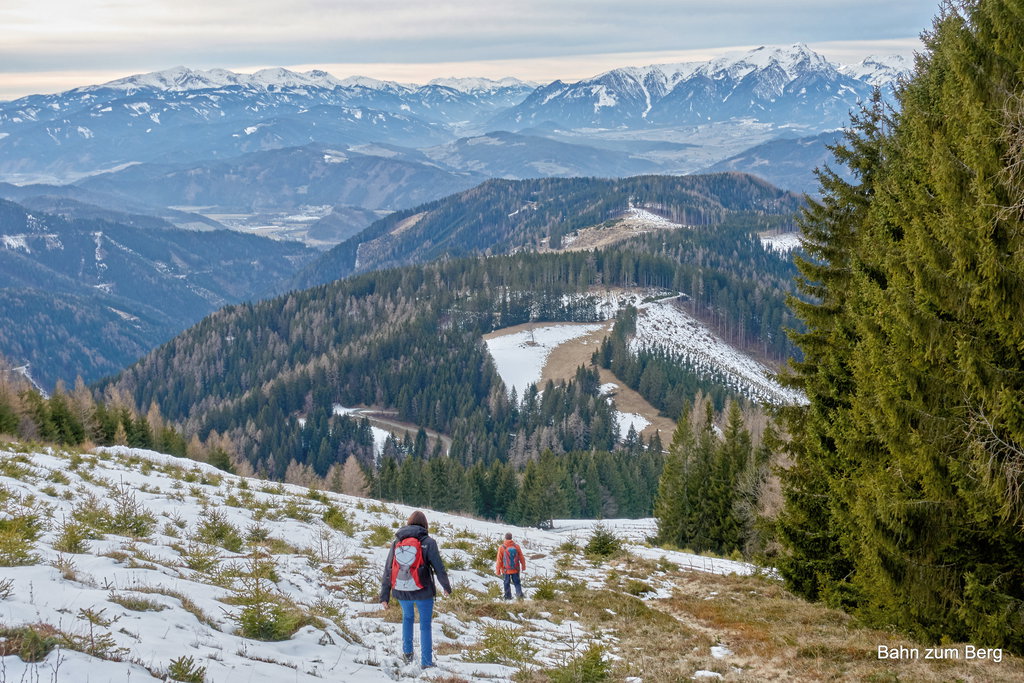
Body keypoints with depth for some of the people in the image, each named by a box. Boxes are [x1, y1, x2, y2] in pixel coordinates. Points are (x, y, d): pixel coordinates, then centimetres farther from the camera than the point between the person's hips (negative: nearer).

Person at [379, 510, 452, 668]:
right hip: (422, 592, -3)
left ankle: (407, 652, 32)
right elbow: (439, 567, -6)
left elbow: (388, 570, 2)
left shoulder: (397, 542, 2)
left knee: (407, 617, 30)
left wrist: (384, 596, 6)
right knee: (425, 626, 10)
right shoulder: (428, 542, -8)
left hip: (401, 592, 3)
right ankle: (426, 662, 10)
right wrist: (447, 587, 11)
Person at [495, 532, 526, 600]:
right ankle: (519, 593, -4)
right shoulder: (516, 546, -6)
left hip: (506, 570, -1)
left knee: (507, 583, 12)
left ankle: (508, 597, 15)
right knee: (517, 582, 11)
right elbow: (521, 558, 3)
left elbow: (499, 560, -8)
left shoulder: (501, 548, -12)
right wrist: (523, 567, 18)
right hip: (515, 570, 1)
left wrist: (498, 571, 1)